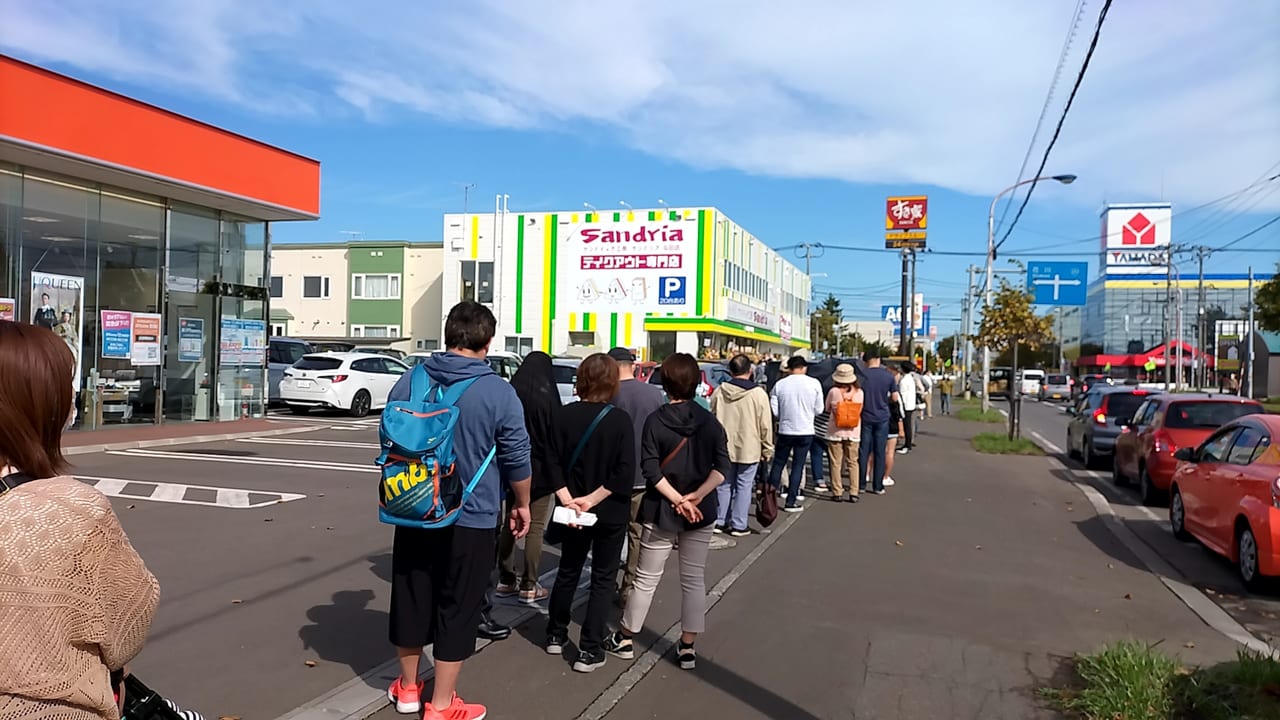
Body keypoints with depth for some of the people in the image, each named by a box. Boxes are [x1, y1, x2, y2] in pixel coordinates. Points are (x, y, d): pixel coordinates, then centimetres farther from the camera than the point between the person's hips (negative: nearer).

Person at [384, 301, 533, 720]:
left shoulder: (409, 382, -2)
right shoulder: (498, 392, -14)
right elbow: (517, 460, -7)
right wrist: (522, 505, 9)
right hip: (471, 519, -4)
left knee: (411, 599, 18)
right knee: (457, 609, 7)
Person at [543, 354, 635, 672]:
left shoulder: (564, 415, -5)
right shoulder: (620, 420, -14)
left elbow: (554, 463, -7)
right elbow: (625, 473, -19)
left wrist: (568, 500, -10)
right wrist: (591, 500, -15)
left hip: (574, 511, 4)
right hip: (611, 512, -3)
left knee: (568, 571, 21)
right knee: (603, 579, 8)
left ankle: (556, 634, 34)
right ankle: (589, 650, 9)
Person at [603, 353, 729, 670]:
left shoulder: (655, 421, -9)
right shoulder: (710, 421, -2)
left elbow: (651, 470, -16)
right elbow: (722, 468, -10)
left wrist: (677, 500, -15)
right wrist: (696, 496, -17)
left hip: (661, 512, -2)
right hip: (700, 513, 2)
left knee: (646, 578, 11)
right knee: (694, 580, 11)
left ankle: (625, 639, 24)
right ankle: (687, 647, 16)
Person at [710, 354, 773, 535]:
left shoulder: (719, 392, -2)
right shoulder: (758, 394, -11)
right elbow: (765, 426, -8)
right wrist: (767, 449, 3)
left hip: (724, 448, 3)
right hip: (749, 449, -3)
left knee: (724, 484, 14)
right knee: (744, 486, 5)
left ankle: (720, 521, 20)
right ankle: (738, 525, 7)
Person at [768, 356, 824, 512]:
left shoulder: (780, 384, -5)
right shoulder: (814, 383, -7)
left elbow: (774, 410, -3)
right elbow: (819, 410, -1)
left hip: (785, 430, 1)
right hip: (805, 431, -1)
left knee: (778, 463, 14)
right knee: (798, 466, 7)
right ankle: (791, 502, 9)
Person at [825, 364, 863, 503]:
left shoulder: (833, 391, -12)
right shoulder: (859, 392, -5)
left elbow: (827, 409, 1)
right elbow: (861, 411, 5)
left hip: (836, 432, -2)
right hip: (853, 432, 2)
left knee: (836, 463, 6)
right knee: (853, 462, 11)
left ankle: (837, 493, 7)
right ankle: (854, 493, 9)